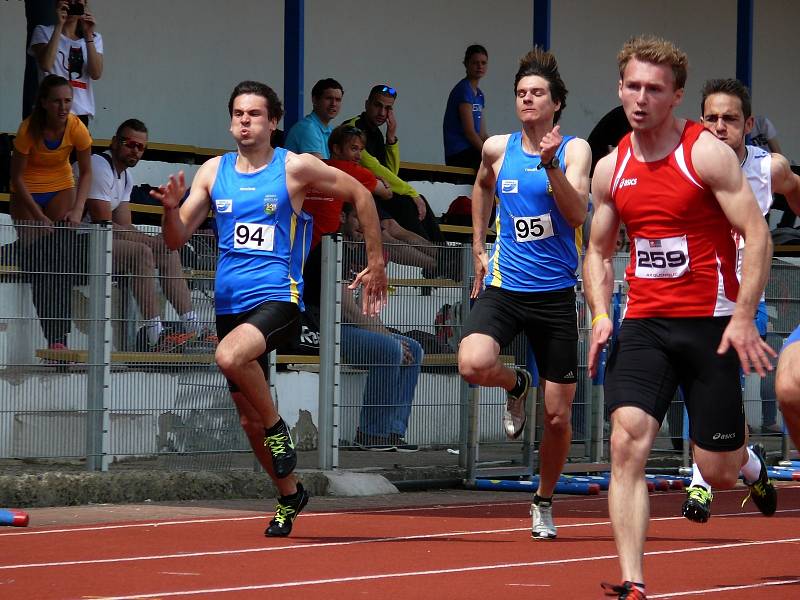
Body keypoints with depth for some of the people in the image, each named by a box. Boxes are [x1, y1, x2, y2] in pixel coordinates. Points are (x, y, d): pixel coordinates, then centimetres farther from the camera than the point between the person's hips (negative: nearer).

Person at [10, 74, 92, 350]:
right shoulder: (29, 129, -25)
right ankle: (54, 337, -9)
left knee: (64, 260, -16)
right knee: (37, 263, -11)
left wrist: (77, 210, -19)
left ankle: (59, 336, -20)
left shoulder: (77, 128, -19)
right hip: (27, 193, -2)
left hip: (61, 188, 2)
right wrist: (39, 216, -22)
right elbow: (17, 177, -18)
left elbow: (86, 172, -6)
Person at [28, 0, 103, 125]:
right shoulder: (43, 32, 4)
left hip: (81, 111, 3)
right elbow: (46, 65, -15)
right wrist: (59, 26, -15)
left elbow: (96, 74, -3)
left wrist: (88, 35, -9)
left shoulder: (94, 37, 13)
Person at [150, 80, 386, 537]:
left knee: (231, 355, -36)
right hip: (231, 305, 6)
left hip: (278, 298, -5)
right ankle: (290, 496, 33)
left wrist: (376, 263, 7)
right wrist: (171, 207, -13)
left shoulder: (296, 168, -3)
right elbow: (177, 240, 8)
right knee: (249, 419, 12)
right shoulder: (213, 172, 8)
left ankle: (278, 428, -11)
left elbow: (360, 195, 7)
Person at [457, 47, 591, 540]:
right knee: (474, 363, -29)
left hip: (556, 293, -2)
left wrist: (551, 166, -31)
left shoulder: (575, 149, -4)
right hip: (503, 286, 2)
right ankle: (517, 386, 8)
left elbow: (577, 214, -18)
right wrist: (479, 248, 22)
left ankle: (544, 502, 26)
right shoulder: (498, 148, 5)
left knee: (558, 415, 2)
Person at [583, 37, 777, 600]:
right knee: (627, 444, -17)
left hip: (710, 323, -4)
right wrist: (601, 314, 2)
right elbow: (598, 250, 20)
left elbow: (757, 234, -11)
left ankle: (748, 462, 42)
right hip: (643, 325, 4)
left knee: (718, 472, 2)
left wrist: (742, 318, -19)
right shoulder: (610, 170, 8)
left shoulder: (707, 153, -8)